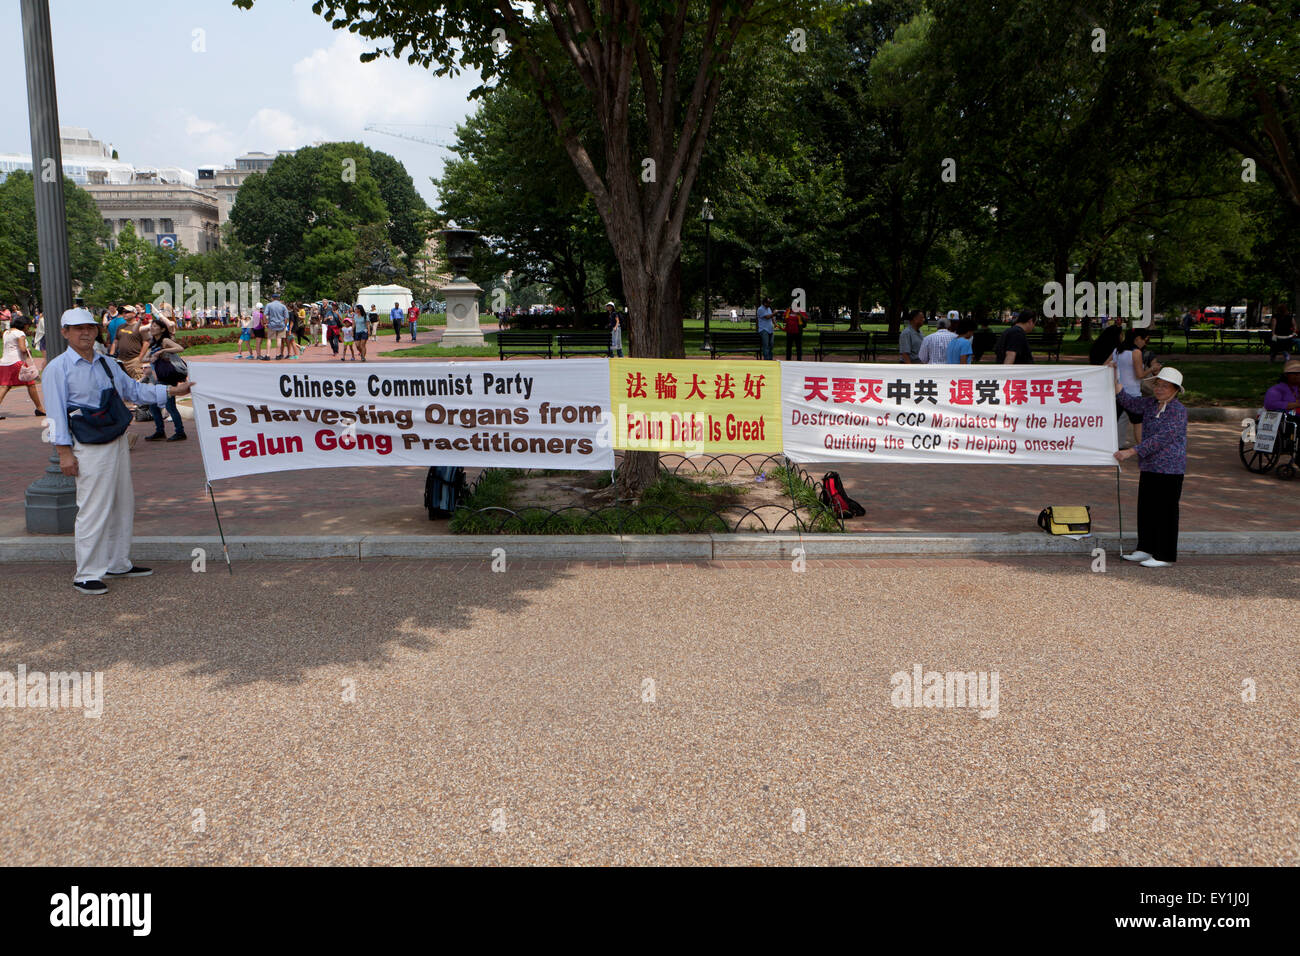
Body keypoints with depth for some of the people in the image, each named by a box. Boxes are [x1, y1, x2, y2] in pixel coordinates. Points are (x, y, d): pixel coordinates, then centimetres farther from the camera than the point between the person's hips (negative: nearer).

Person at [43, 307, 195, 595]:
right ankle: (86, 574, 3)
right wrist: (64, 451, -14)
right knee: (93, 510, -7)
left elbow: (134, 390, 20)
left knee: (123, 506, 14)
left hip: (118, 442, 8)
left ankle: (118, 563, 26)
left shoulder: (107, 364, 15)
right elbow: (56, 412, -9)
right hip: (90, 448, -7)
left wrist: (171, 391, 9)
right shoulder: (58, 369, -5)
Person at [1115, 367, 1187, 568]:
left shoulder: (1178, 410, -13)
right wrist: (1114, 380, -5)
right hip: (1149, 467, 8)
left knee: (1165, 511, -2)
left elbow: (1161, 438, -20)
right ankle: (1146, 549, 24)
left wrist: (1131, 452, -23)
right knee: (1145, 508, 12)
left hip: (1169, 469, -8)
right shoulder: (1150, 404, 10)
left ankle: (1165, 557, 6)